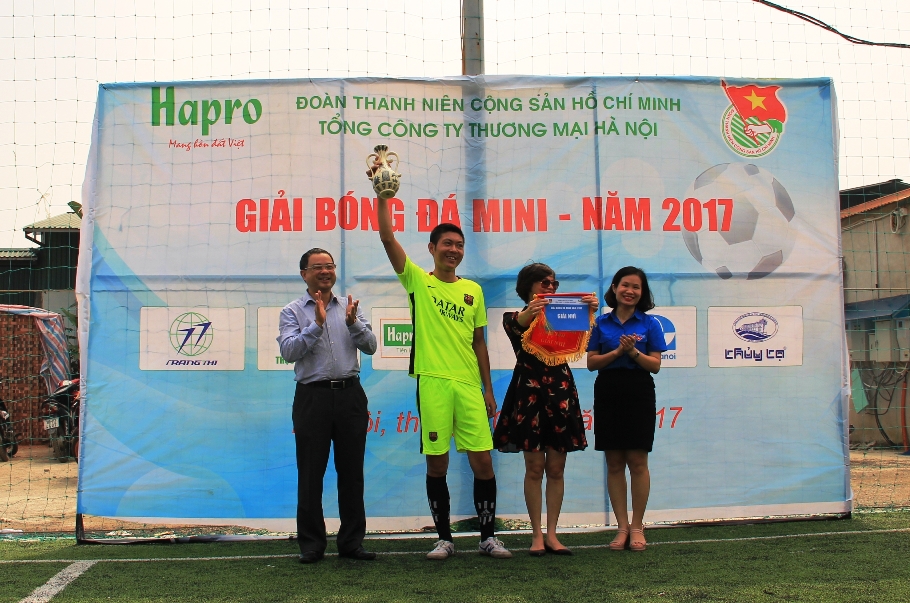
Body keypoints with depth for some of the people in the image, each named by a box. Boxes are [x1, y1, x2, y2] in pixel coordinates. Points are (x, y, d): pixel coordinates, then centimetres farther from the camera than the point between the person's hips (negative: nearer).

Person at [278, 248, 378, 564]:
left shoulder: (349, 307, 13)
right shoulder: (292, 311, 4)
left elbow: (370, 346, 4)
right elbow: (288, 351, -10)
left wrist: (353, 323, -12)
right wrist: (317, 325, -18)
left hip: (350, 393, 3)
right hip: (313, 396, -2)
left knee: (351, 471, 6)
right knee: (310, 473, 2)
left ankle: (352, 541, 16)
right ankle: (311, 544, 12)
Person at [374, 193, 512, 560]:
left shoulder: (473, 290, 13)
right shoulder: (418, 281, 5)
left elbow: (478, 342, 16)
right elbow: (387, 238, -5)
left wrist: (488, 389, 13)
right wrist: (383, 198, -13)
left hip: (469, 384, 2)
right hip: (432, 382, -2)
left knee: (482, 461, 0)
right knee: (436, 463, 4)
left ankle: (488, 537, 14)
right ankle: (445, 539, 16)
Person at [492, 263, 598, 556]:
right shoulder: (514, 317, 6)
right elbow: (515, 325, -19)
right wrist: (530, 313, -41)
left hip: (560, 393, 3)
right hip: (529, 394, -3)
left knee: (556, 468, 4)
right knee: (535, 467, -1)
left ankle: (552, 534, 10)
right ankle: (536, 535, 7)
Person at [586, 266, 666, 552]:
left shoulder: (649, 324, 3)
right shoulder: (601, 323, 7)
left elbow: (655, 365, -2)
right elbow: (591, 362, 1)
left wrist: (634, 351, -18)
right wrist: (618, 351, -12)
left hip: (639, 394, -2)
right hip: (607, 394, 2)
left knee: (637, 461, -1)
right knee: (614, 463, 4)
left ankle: (637, 526, 11)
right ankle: (622, 527, 12)